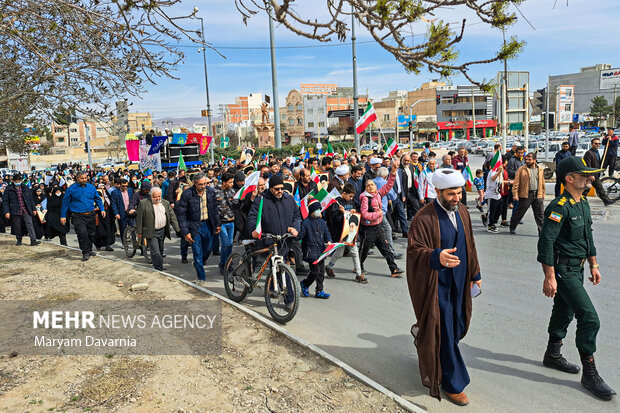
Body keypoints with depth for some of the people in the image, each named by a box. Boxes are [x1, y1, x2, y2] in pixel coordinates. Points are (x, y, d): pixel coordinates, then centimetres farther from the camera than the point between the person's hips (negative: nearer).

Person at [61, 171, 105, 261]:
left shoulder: (91, 187, 8)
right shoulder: (71, 189, -2)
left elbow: (97, 199, 19)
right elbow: (65, 202, 4)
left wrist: (102, 209, 8)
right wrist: (63, 216, 3)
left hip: (90, 215, 4)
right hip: (78, 216, -4)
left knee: (91, 233, 11)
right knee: (82, 233, -17)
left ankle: (89, 250, 29)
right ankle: (85, 253, -8)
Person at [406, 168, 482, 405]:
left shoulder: (462, 212, 3)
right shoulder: (424, 218, -19)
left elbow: (469, 245, 13)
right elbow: (414, 250, -21)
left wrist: (475, 273, 17)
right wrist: (437, 257, -40)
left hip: (458, 282, 7)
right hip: (435, 284, -7)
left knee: (457, 326, 16)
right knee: (444, 333, 2)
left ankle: (423, 336, 46)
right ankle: (452, 384, 18)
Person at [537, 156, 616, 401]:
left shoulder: (583, 203, 10)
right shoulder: (559, 207, -20)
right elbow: (546, 242, -24)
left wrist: (593, 264, 20)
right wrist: (550, 277, -24)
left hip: (577, 269, 9)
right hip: (562, 270, -9)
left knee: (565, 312, 19)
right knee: (589, 318, -9)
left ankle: (552, 355, 35)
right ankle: (590, 374, 3)